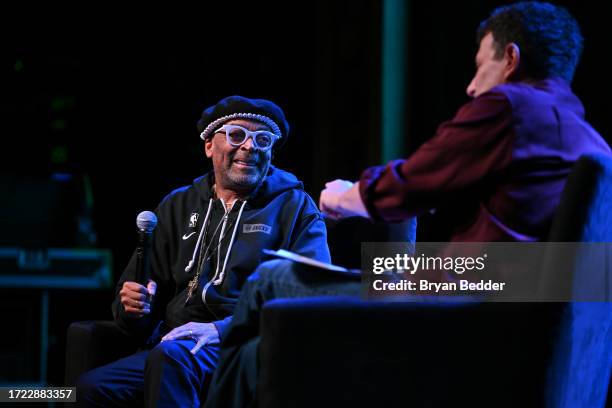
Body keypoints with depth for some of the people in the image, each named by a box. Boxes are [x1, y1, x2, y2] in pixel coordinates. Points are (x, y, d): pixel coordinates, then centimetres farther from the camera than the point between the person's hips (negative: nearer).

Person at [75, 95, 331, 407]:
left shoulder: (296, 208, 8)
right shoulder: (177, 206, 22)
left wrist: (221, 330, -19)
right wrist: (133, 309, -3)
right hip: (177, 348, 5)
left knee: (170, 357, -36)